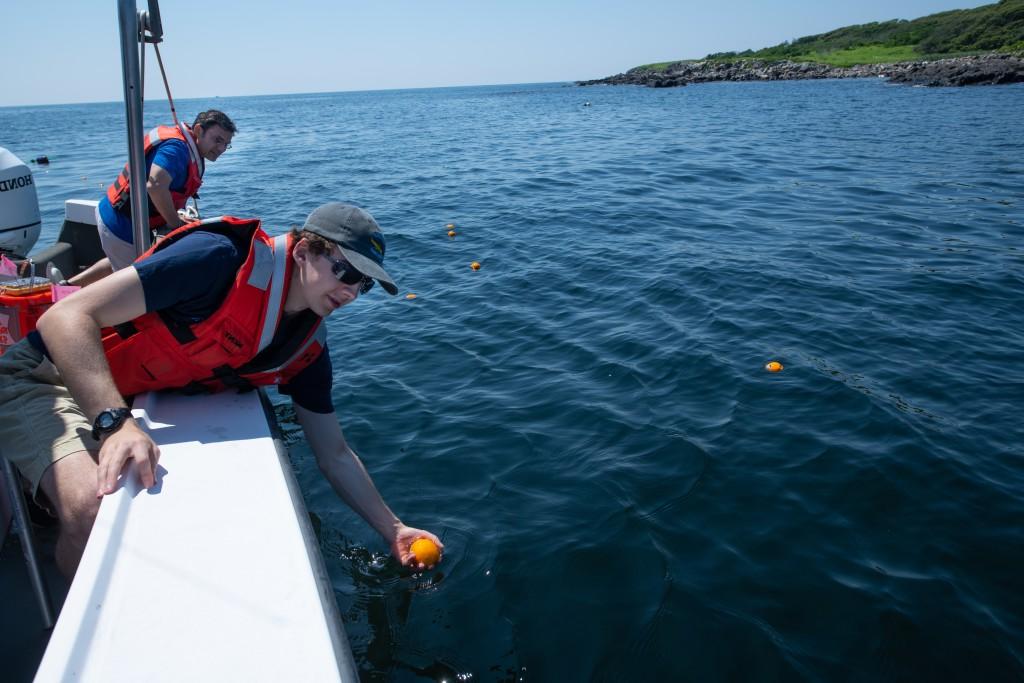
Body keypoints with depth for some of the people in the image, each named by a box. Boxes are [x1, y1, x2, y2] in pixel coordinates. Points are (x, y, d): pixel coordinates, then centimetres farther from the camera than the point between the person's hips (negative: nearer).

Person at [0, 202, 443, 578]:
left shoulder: (307, 349, -4)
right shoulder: (223, 259, -28)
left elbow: (335, 455, 4)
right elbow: (66, 317, -30)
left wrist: (393, 530, 1)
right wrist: (115, 423, -43)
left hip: (129, 404, 7)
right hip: (47, 377, -7)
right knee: (95, 509, -30)